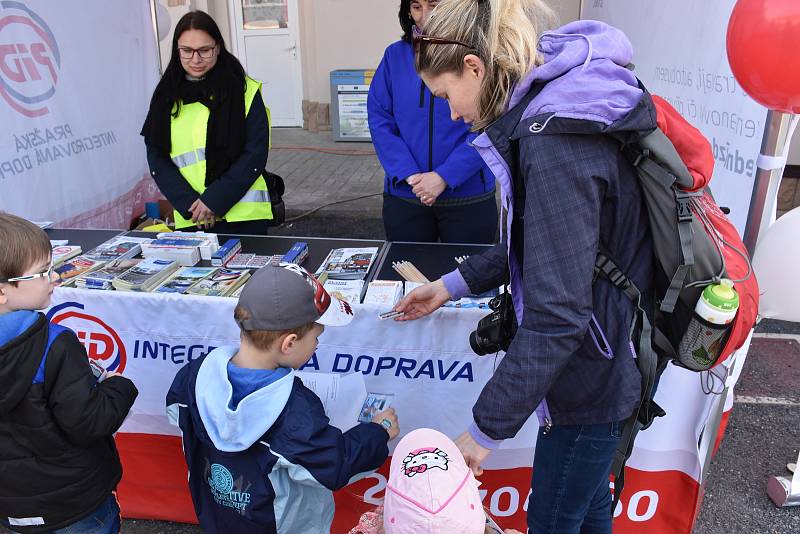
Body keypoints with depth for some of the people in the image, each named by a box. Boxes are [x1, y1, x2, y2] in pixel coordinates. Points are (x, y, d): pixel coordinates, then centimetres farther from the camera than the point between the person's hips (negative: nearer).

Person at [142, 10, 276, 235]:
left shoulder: (244, 91, -2)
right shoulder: (166, 95, 7)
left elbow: (255, 154, -7)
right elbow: (156, 158, 6)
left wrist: (215, 201, -13)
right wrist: (188, 203, -9)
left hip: (244, 217, -2)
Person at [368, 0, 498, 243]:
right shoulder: (395, 55, 2)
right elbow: (379, 119, -1)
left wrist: (444, 177, -17)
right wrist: (409, 174, -13)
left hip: (468, 197, -2)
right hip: (404, 196, 2)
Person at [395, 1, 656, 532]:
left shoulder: (556, 140, -29)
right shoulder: (561, 105, 2)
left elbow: (556, 314, -31)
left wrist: (486, 429, -22)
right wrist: (455, 283, 11)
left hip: (596, 372, -9)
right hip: (601, 354, 9)